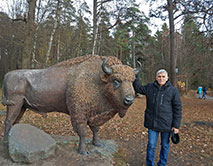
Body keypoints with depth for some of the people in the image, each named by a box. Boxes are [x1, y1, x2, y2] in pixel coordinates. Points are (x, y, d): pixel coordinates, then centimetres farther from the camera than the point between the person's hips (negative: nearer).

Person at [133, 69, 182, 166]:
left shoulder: (173, 90, -6)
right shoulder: (150, 87, 1)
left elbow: (177, 109, -4)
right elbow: (138, 88, 15)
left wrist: (176, 125, -6)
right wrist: (135, 76, 3)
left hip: (166, 124, -1)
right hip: (152, 123, 2)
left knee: (165, 145, 15)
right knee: (151, 145, 8)